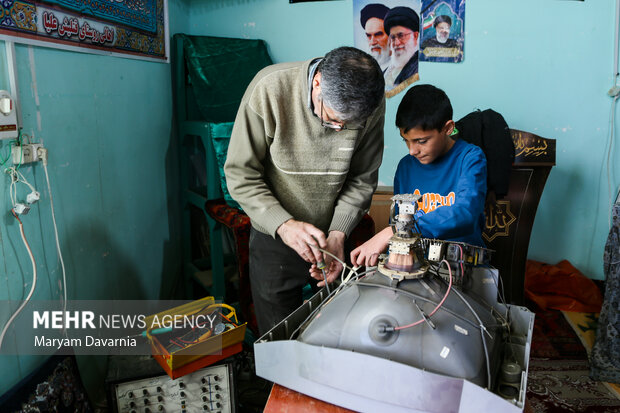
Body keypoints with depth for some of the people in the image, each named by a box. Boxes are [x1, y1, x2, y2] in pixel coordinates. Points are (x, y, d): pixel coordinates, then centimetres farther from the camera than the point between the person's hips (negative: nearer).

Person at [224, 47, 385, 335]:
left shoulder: (373, 106, -15)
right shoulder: (269, 90, -24)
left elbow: (362, 179, -6)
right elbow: (241, 176, -19)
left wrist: (337, 235, -18)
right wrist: (284, 225, -31)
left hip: (336, 235, 3)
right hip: (275, 235, -2)